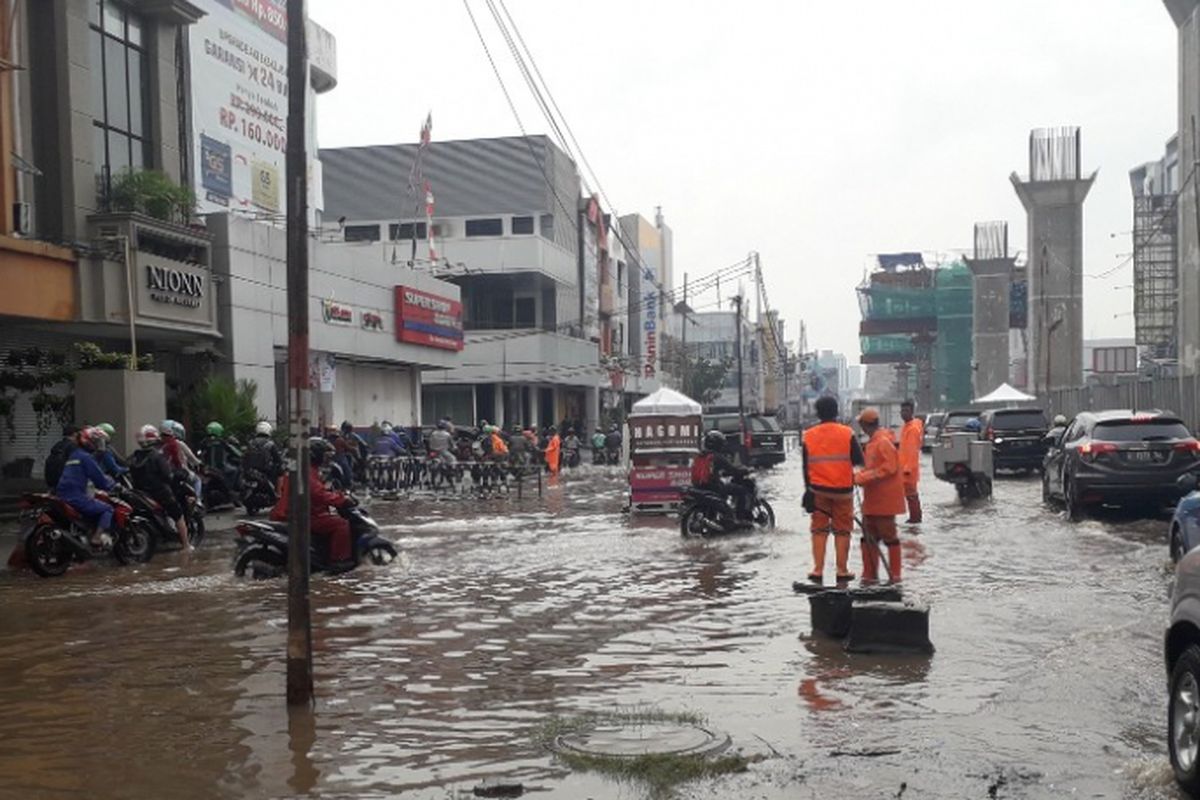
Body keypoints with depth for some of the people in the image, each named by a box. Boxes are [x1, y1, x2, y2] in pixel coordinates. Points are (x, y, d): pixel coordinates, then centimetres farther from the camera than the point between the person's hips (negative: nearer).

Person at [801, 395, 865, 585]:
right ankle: (842, 571, 11)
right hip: (843, 490, -1)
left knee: (819, 529, 11)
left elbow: (806, 467, 0)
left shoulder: (808, 436, -2)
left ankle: (818, 570, 8)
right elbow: (858, 460, -4)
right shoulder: (847, 434, -8)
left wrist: (809, 490, 6)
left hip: (818, 490, 2)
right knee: (842, 530, 8)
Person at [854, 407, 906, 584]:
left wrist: (862, 477, -20)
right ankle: (870, 574, 17)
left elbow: (889, 468, -22)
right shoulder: (874, 442, 14)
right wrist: (859, 475, 2)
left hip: (884, 498, -10)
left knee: (889, 536, -1)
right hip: (873, 499, 10)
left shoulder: (884, 442, -16)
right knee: (869, 536, 11)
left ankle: (894, 574, 8)